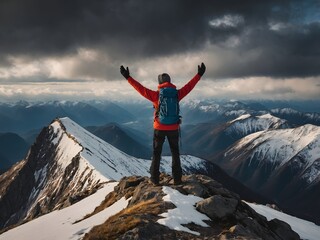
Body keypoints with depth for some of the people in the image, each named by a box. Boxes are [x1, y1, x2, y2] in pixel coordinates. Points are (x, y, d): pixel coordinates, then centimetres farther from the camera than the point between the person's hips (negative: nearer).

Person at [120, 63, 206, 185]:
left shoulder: (156, 95, -11)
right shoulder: (176, 94, -5)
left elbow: (141, 89, -10)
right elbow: (189, 86, 3)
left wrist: (128, 77, -4)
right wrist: (199, 74, 13)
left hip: (159, 128, -1)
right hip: (173, 128, 2)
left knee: (156, 153, 12)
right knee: (175, 153, 13)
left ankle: (155, 178, 12)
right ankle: (177, 178, 12)